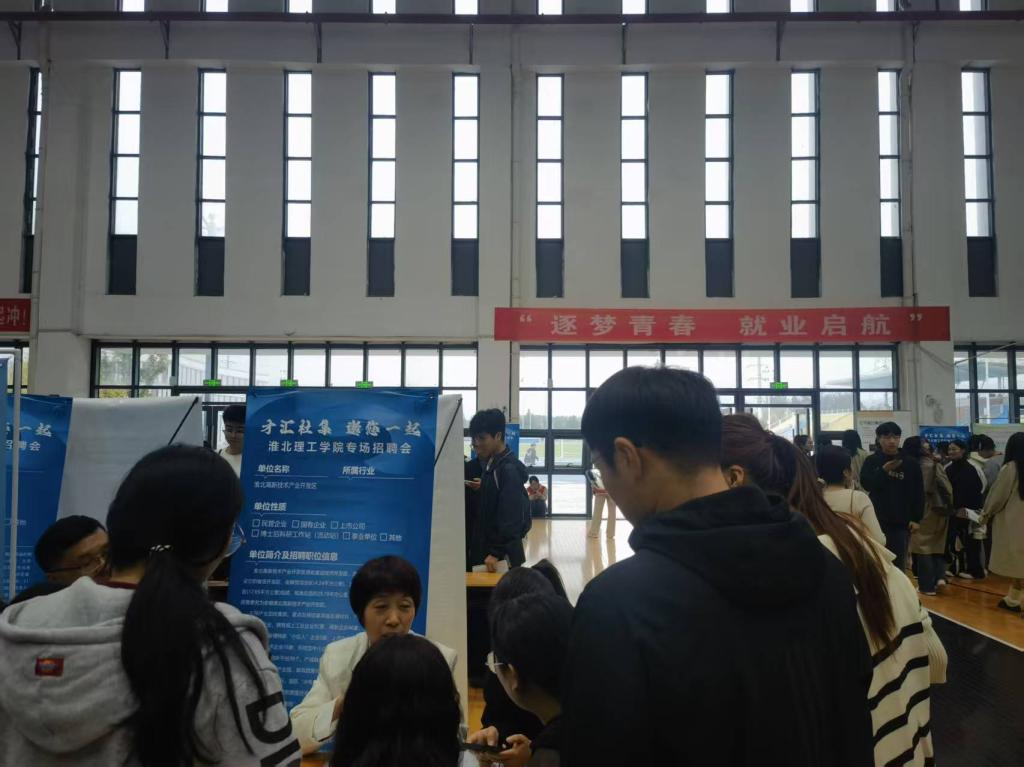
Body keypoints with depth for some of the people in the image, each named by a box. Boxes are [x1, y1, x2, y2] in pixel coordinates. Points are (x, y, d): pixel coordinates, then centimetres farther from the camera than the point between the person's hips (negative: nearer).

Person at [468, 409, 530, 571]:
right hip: (486, 549, 9)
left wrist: (497, 553, -23)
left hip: (504, 555, -9)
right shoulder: (490, 465, 11)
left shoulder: (509, 469, -17)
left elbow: (511, 518, -22)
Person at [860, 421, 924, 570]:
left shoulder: (910, 463, 2)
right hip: (877, 520, 0)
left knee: (898, 564, 4)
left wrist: (916, 518, -2)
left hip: (901, 522, 0)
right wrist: (884, 470, -21)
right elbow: (866, 484, -10)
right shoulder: (871, 461, 2)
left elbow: (919, 493, 3)